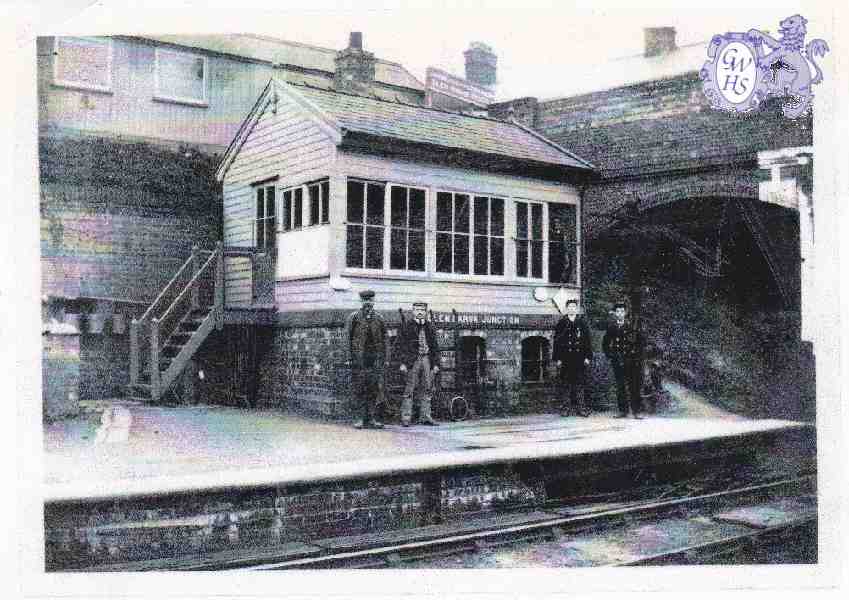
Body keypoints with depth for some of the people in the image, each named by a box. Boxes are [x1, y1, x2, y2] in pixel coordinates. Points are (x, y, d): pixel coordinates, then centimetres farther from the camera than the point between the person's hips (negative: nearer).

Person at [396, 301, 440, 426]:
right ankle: (406, 418, -2)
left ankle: (425, 417, 11)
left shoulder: (429, 327, 16)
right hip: (412, 360, -4)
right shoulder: (406, 326, 3)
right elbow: (401, 345, -1)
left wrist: (436, 363, 10)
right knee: (409, 390, -5)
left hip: (427, 360, 4)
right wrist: (403, 363, -9)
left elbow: (435, 347, 17)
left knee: (428, 389, 5)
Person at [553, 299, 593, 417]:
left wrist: (588, 357, 2)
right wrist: (558, 358, -3)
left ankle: (581, 407, 6)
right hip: (566, 358, -1)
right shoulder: (561, 323, 6)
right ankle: (565, 407, 6)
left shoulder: (582, 323, 10)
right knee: (566, 383, 1)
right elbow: (556, 341, 4)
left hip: (580, 358, 1)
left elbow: (587, 341, 10)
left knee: (580, 383, 1)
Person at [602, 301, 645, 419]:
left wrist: (636, 355, -7)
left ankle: (637, 411, -3)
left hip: (633, 361, -2)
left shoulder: (633, 326, 6)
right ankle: (623, 410, 9)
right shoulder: (611, 327, 10)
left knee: (635, 386, -6)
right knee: (620, 387, 3)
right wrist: (611, 355, 3)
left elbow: (640, 342, 4)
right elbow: (605, 344, 15)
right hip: (617, 361, 2)